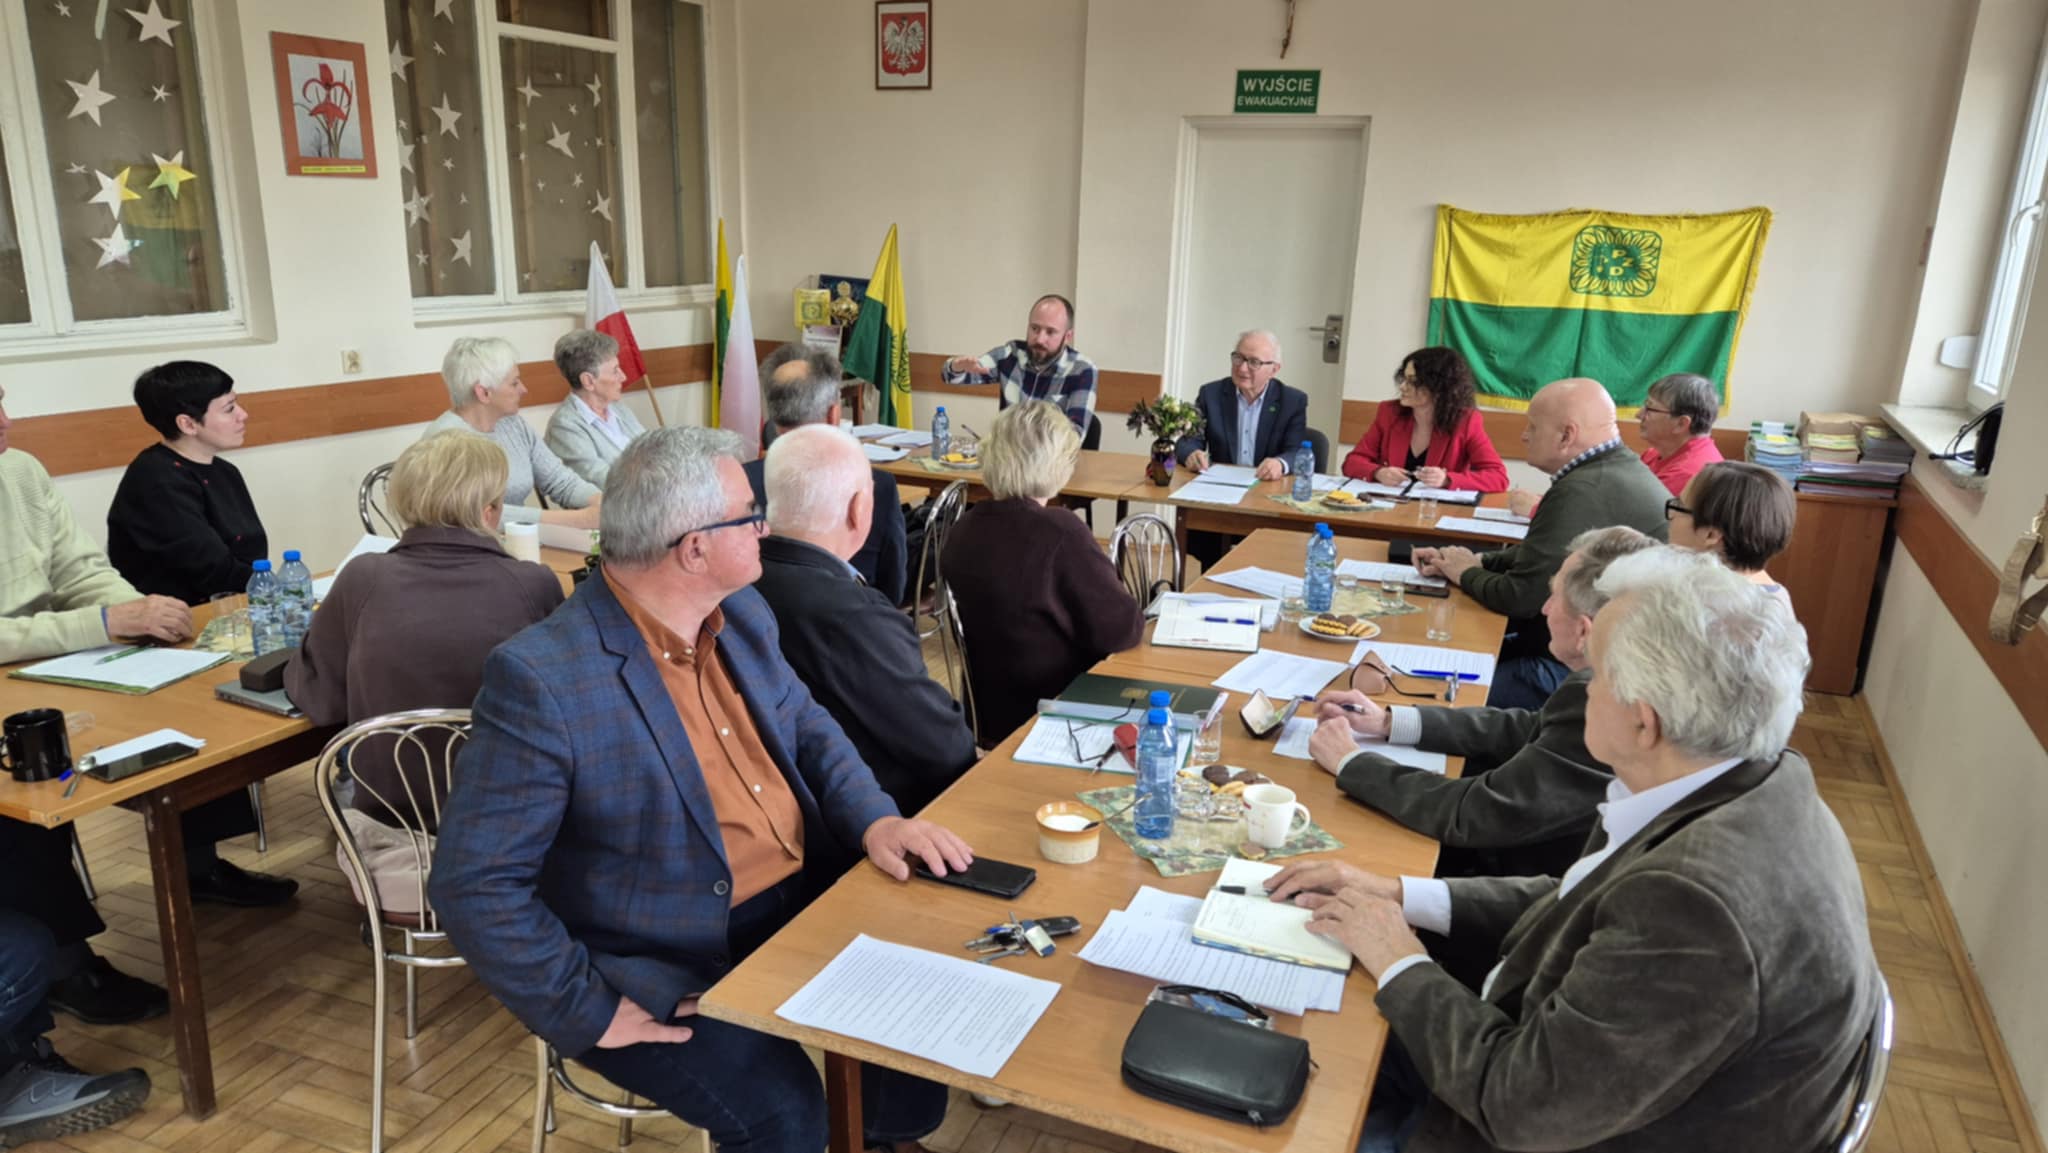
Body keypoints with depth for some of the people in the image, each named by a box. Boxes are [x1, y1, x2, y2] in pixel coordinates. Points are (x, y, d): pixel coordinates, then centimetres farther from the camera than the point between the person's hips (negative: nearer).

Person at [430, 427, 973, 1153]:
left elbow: (807, 726, 13)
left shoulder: (740, 613, 1)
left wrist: (875, 820, -5)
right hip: (673, 966, -7)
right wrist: (591, 1011, -20)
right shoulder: (541, 678, -23)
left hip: (806, 903, 7)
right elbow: (474, 885, -20)